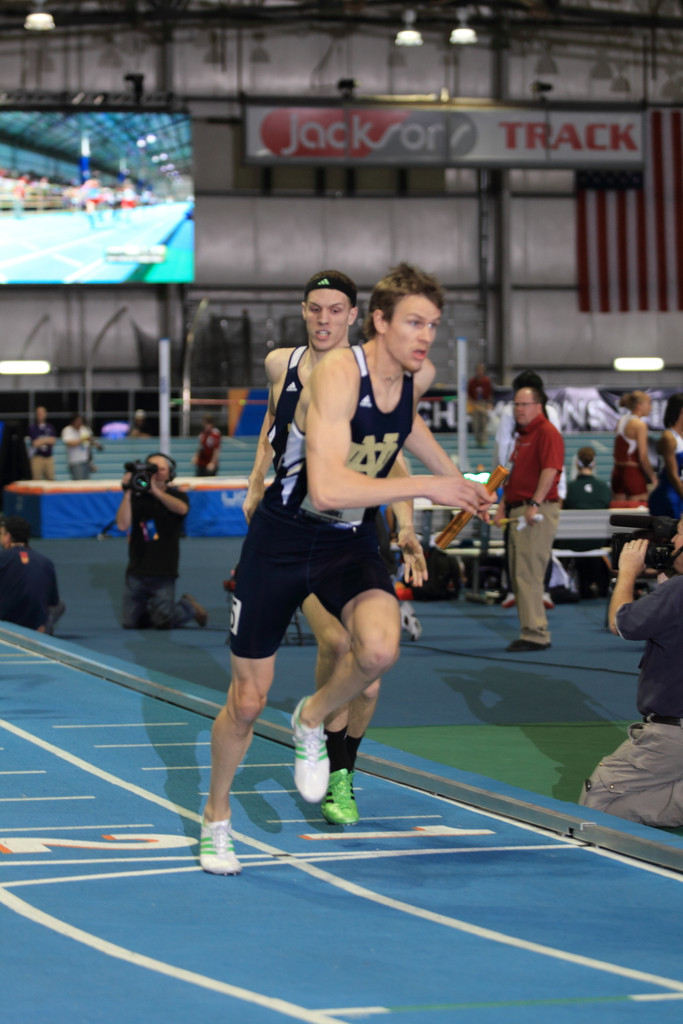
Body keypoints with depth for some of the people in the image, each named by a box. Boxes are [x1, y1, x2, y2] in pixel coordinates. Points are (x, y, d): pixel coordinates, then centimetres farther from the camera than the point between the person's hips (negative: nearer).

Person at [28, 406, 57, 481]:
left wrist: (41, 441, -8)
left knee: (50, 479, -1)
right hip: (37, 457, -3)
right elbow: (35, 443, -7)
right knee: (37, 480, -9)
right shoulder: (32, 427, 0)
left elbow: (52, 440, -1)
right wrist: (47, 440, 1)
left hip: (49, 456, 3)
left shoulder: (50, 427, 11)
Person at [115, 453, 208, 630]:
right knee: (130, 624, 2)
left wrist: (156, 491, -33)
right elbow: (123, 525, -10)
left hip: (163, 573, -2)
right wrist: (127, 493, -16)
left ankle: (189, 606, 22)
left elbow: (181, 508, -24)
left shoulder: (177, 496, 1)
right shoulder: (137, 498, 3)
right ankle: (150, 608, 32)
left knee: (163, 623, -7)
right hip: (137, 571, 2)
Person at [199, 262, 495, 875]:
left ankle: (312, 721, 5)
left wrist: (456, 478, 25)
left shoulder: (419, 375, -5)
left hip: (351, 545, 4)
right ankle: (216, 818, 31)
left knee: (380, 647, -28)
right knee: (247, 703, 5)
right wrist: (427, 487, -33)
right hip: (281, 541, -4)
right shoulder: (338, 372, -26)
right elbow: (327, 486, -37)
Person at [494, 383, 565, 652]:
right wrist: (503, 506, 19)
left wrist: (535, 504, -26)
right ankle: (532, 631, 15)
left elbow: (550, 470, -20)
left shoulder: (547, 433, -9)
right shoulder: (522, 435, 21)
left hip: (538, 512, -10)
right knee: (518, 575, 10)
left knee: (528, 574, -12)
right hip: (518, 512, 10)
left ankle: (535, 634, -10)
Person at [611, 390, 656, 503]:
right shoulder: (639, 425, -13)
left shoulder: (621, 421, 12)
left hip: (617, 472, 8)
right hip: (633, 474, -8)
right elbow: (643, 457, -16)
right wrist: (653, 478, -7)